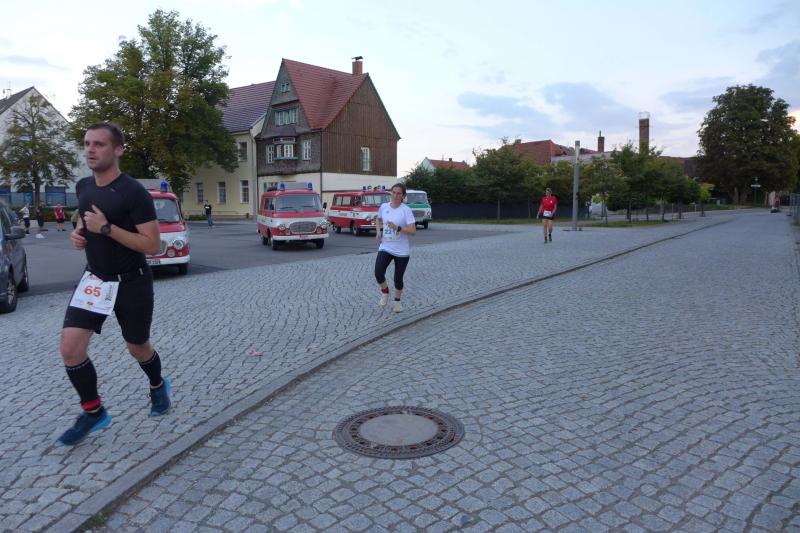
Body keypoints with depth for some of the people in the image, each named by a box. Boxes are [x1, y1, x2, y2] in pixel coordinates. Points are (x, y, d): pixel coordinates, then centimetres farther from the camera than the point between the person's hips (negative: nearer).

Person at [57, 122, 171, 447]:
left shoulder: (134, 193, -19)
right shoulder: (83, 187, 3)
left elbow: (153, 245, -22)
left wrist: (106, 228, -27)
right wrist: (78, 233, 1)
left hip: (132, 283, -5)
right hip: (94, 279, 5)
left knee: (137, 348, 12)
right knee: (70, 348, -8)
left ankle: (158, 386, 45)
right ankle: (93, 412, 13)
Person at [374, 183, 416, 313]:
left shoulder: (406, 210, -13)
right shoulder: (384, 206, 0)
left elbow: (413, 231, -18)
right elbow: (378, 219, 22)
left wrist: (397, 228, -29)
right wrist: (378, 231, 5)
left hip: (402, 251, -2)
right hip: (385, 248, 3)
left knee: (398, 279, 6)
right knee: (378, 273, -18)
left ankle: (397, 300, 36)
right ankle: (385, 292, 14)